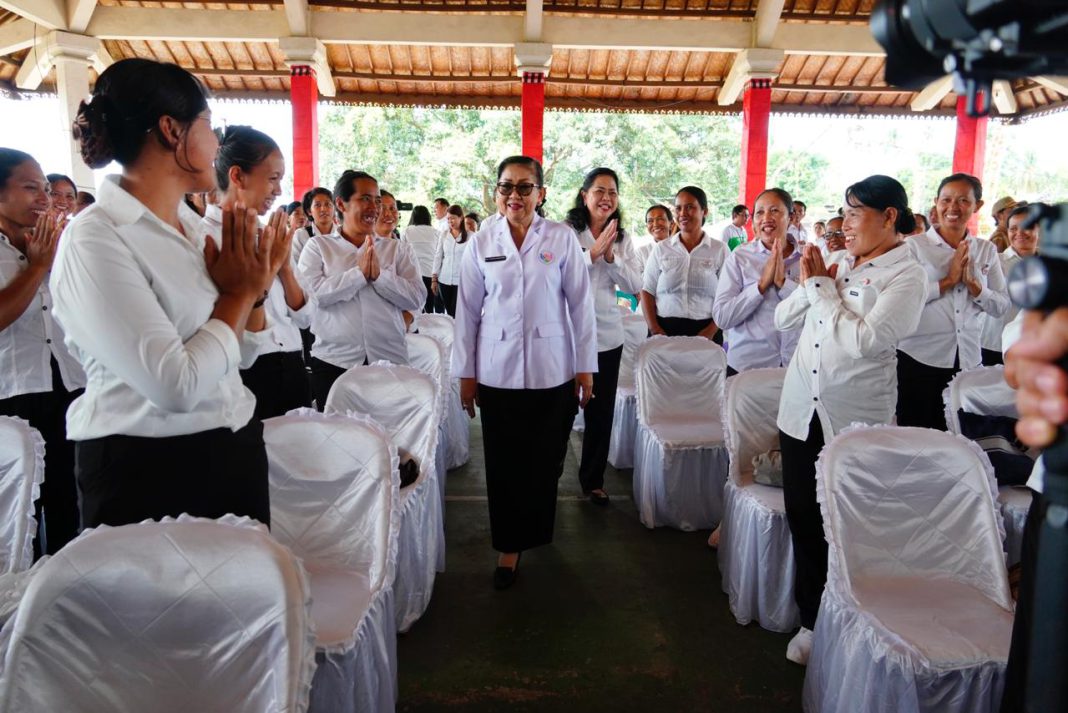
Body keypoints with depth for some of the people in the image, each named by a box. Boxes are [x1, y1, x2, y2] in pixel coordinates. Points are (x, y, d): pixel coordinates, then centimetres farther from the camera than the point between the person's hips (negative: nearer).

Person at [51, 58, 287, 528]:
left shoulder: (191, 224, 6)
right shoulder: (94, 240, -17)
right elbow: (177, 386, -25)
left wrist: (255, 290, -6)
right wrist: (237, 295, -13)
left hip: (236, 448, 8)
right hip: (148, 471, -8)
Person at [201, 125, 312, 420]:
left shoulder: (268, 234, 11)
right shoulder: (203, 236, -10)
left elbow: (303, 318, 9)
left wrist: (285, 266, -4)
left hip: (292, 371, 7)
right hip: (246, 375, -6)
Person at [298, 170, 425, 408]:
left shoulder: (396, 249, 9)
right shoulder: (318, 246, 5)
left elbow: (417, 298, -2)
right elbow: (315, 293, -11)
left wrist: (379, 274, -12)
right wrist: (359, 272, -12)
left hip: (390, 361, 2)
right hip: (333, 362, -1)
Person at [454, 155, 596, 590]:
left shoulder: (562, 239, -1)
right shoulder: (482, 244, 2)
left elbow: (580, 304, 1)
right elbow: (467, 310, 5)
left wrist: (586, 366, 0)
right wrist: (465, 373, 4)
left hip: (552, 370, 0)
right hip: (498, 370, 1)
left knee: (545, 462, 10)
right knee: (504, 465, 5)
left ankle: (534, 532, 35)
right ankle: (509, 547, 19)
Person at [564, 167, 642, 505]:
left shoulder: (622, 239, 8)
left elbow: (635, 285, 1)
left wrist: (611, 257, -14)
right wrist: (593, 252, -23)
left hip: (608, 336, 4)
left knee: (602, 412, 12)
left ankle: (593, 479, 27)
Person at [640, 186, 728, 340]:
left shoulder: (720, 250, 3)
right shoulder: (661, 249, 7)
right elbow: (647, 291, 6)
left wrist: (711, 331, -12)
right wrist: (654, 329, -7)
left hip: (704, 331, -1)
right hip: (664, 329, 1)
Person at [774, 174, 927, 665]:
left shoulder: (906, 276, -7)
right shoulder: (837, 262, 10)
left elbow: (865, 340, -20)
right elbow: (782, 319, 10)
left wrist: (821, 287, -11)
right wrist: (810, 284, -7)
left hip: (855, 420, -5)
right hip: (801, 409, 5)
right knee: (803, 519, 11)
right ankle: (812, 619, 27)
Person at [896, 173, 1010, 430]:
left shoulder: (987, 250, 7)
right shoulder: (915, 246, -5)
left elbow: (1001, 306, 5)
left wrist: (973, 284, -11)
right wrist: (947, 281, -16)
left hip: (968, 359, 4)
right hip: (919, 357, -4)